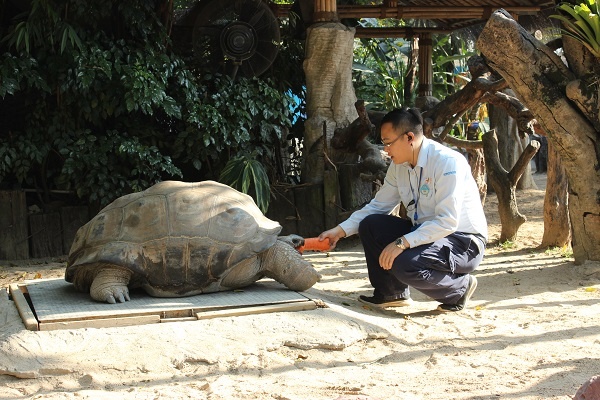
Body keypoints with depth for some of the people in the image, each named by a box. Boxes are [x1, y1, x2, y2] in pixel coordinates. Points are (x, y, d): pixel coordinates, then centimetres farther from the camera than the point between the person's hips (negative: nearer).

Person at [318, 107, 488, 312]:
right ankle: (391, 293, 8)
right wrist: (340, 231, 0)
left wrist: (402, 243, -32)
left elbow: (447, 222, -28)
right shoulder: (399, 166, 0)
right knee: (370, 225, -5)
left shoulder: (448, 162, -23)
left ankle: (459, 288, -4)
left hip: (463, 242, -8)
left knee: (406, 265, -32)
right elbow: (379, 205, 9)